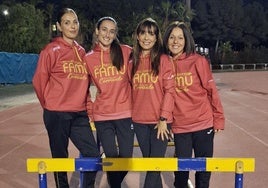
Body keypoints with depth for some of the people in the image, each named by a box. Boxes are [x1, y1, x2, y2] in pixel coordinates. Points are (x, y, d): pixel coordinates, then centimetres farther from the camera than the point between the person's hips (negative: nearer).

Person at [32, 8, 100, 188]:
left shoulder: (82, 52, 9)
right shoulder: (52, 50, -7)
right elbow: (39, 80, -3)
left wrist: (82, 101, 12)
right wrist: (50, 104, 6)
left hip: (80, 114, 5)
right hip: (57, 114, -5)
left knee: (93, 154, 3)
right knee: (60, 158, 7)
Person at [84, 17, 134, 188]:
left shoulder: (126, 52, -2)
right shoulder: (88, 58, 2)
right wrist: (90, 111, 2)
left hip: (126, 114, 0)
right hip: (102, 117, 0)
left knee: (126, 158, 10)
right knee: (112, 158, 6)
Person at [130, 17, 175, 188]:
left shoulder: (163, 59, -5)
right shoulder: (133, 62, 9)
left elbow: (170, 90, -8)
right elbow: (131, 91, 13)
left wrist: (164, 119, -12)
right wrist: (131, 114, 8)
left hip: (160, 121, -4)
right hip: (139, 121, 4)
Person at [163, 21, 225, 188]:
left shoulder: (198, 61, -6)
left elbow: (211, 90, -3)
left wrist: (219, 118, -2)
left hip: (204, 124, -1)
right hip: (180, 126, 1)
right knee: (181, 169, 10)